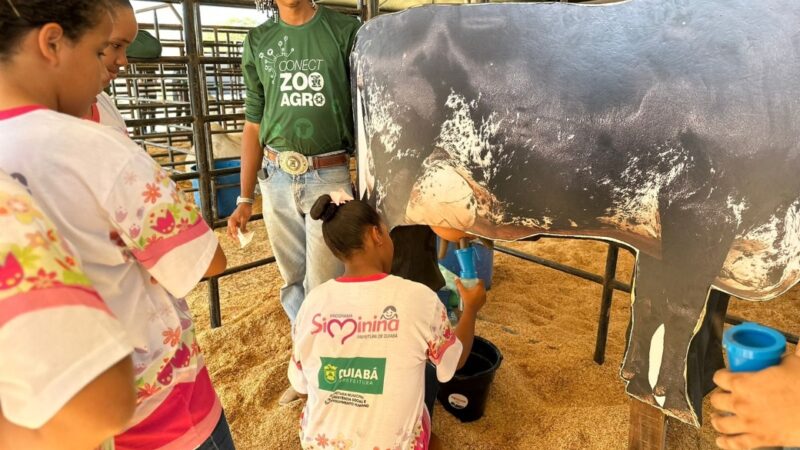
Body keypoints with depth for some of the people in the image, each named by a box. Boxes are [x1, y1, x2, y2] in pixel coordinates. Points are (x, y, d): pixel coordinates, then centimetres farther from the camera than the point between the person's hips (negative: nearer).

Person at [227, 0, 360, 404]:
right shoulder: (258, 43, 11)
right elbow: (253, 127, 13)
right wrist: (245, 199, 11)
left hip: (329, 176, -4)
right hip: (276, 177, 4)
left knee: (322, 287, 2)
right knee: (292, 282, 14)